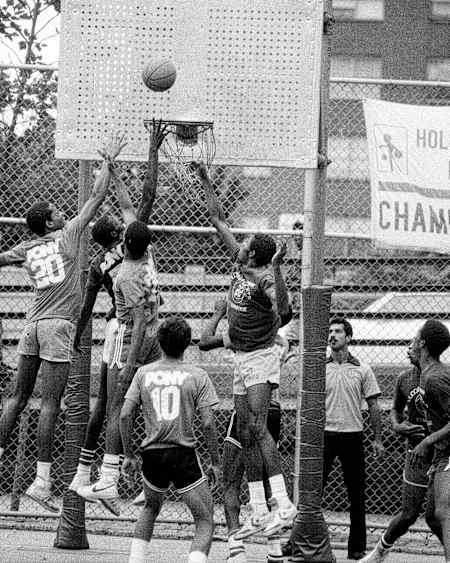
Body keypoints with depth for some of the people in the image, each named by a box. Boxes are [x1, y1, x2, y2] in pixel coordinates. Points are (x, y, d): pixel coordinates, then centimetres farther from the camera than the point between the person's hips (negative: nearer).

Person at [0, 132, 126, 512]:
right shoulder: (67, 235, 2)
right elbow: (98, 197, 5)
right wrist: (108, 163, 15)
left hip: (34, 324, 6)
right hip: (58, 325, -6)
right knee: (50, 404, -7)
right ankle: (42, 481, -10)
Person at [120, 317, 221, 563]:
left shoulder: (144, 373, 6)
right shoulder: (197, 376, -1)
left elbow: (125, 415, 2)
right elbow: (207, 423, -7)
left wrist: (128, 455, 11)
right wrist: (215, 462, 3)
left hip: (151, 453, 4)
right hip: (184, 454, -3)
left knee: (151, 507, 30)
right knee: (205, 522, 3)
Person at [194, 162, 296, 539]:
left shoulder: (265, 278, -17)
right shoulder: (239, 264, 6)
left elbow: (283, 308, -37)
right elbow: (218, 219, 16)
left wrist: (275, 269, -44)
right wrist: (206, 182, 14)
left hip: (261, 359, -9)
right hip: (241, 359, 9)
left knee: (257, 427, -20)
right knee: (246, 434, 6)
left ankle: (284, 505, -25)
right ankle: (259, 514, 8)